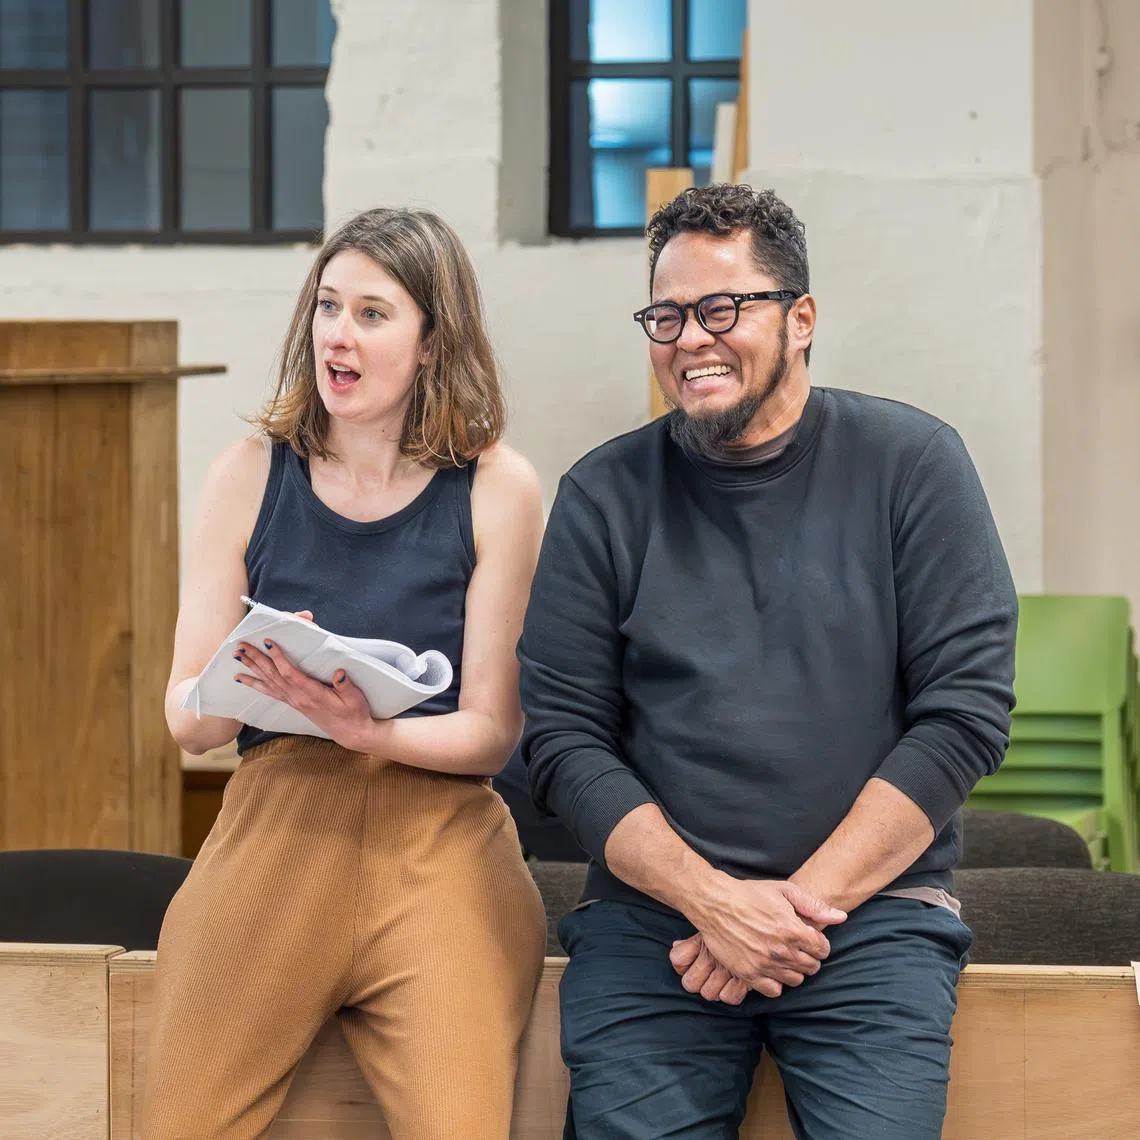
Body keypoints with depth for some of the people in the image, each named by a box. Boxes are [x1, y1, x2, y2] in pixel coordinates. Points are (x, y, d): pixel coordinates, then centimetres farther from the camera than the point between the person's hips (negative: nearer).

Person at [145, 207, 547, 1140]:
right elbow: (185, 721, 7)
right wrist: (242, 679, -17)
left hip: (438, 839, -2)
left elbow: (492, 732, 1)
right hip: (275, 826, 2)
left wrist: (367, 729, -19)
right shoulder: (251, 476, 7)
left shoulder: (497, 489, 2)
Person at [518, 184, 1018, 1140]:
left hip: (871, 910, -1)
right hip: (652, 914, 1)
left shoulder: (911, 464, 3)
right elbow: (564, 742, 2)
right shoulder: (603, 498, 6)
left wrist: (804, 902, -10)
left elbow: (966, 711, -3)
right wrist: (712, 900, -11)